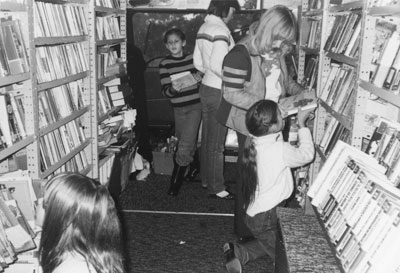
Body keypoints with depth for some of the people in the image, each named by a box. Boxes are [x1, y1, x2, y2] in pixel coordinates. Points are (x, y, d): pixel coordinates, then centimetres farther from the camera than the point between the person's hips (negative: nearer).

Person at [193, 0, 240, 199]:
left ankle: (206, 179, 31)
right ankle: (216, 188, 11)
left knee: (207, 138, 18)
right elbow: (217, 65, -28)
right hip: (219, 92, -9)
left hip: (206, 87, 9)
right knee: (217, 144, 1)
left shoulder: (203, 28, 9)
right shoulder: (221, 31, -19)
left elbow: (198, 62, 13)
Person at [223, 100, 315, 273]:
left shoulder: (253, 142, -1)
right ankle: (241, 253, -1)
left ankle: (238, 251, 14)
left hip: (254, 211, 8)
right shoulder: (279, 149, -24)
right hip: (266, 218, -8)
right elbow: (306, 154, -7)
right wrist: (302, 124, -1)